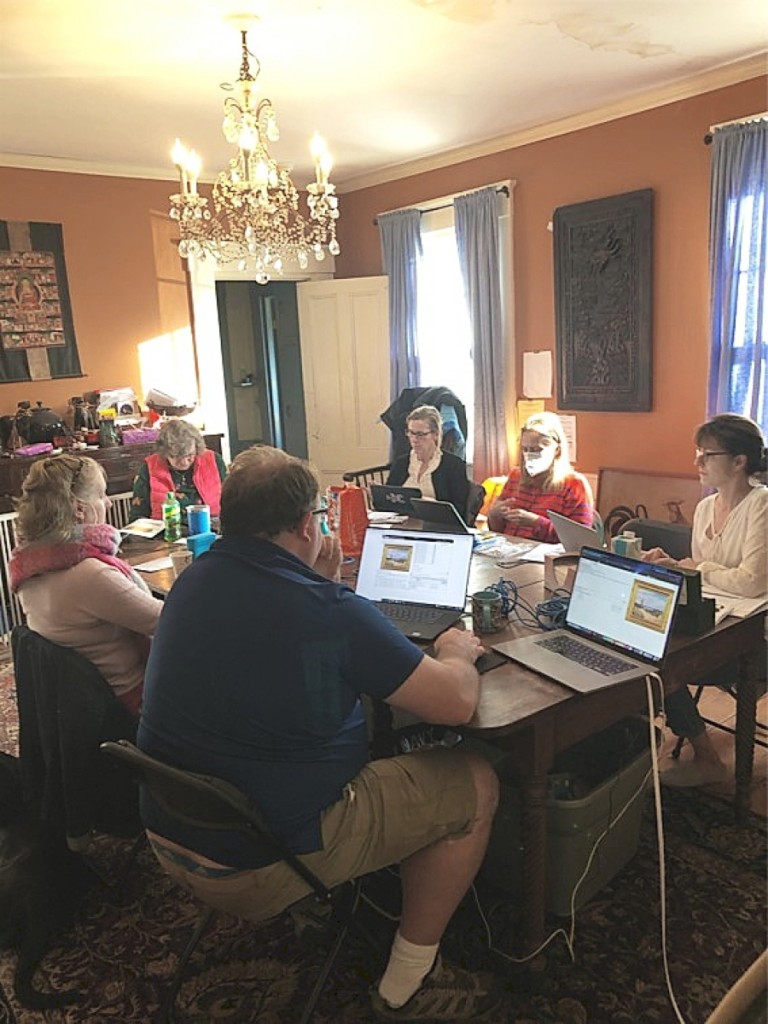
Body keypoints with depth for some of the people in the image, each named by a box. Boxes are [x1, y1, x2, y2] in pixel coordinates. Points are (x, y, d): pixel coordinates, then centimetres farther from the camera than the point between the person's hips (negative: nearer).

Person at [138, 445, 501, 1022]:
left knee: (371, 734, 27)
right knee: (476, 785, 2)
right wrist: (457, 651, 2)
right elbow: (457, 703, -17)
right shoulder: (330, 611, -25)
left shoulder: (193, 580, -1)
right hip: (261, 870, -8)